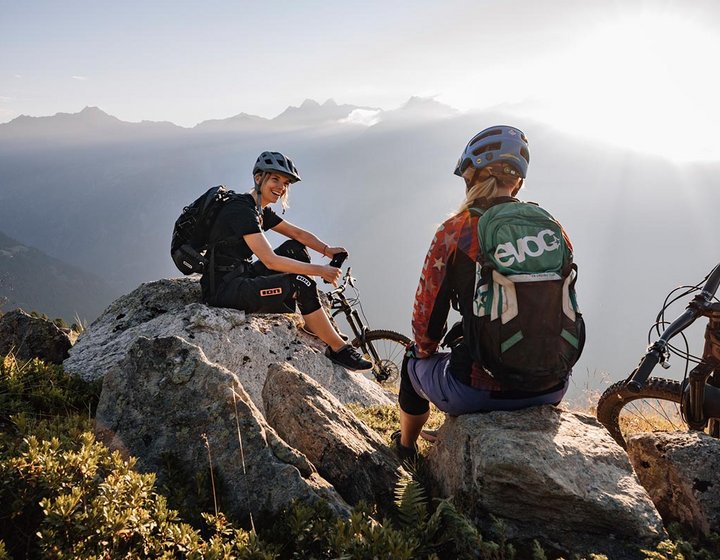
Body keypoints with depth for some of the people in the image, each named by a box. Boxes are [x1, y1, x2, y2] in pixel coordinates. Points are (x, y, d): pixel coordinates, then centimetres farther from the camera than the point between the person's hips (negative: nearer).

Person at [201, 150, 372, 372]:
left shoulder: (260, 210, 11)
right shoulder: (241, 210, -19)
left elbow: (296, 233, 10)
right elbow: (270, 261, -27)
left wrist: (327, 249, -8)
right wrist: (318, 270, -25)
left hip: (240, 276, 10)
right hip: (224, 289, -10)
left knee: (295, 249, 7)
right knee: (303, 285, -21)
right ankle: (338, 349, -8)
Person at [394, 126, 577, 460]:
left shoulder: (456, 230, -10)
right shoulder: (554, 229, 2)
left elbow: (426, 319, -5)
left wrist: (425, 353, 17)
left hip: (478, 391, -4)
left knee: (414, 363, 28)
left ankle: (405, 447, 54)